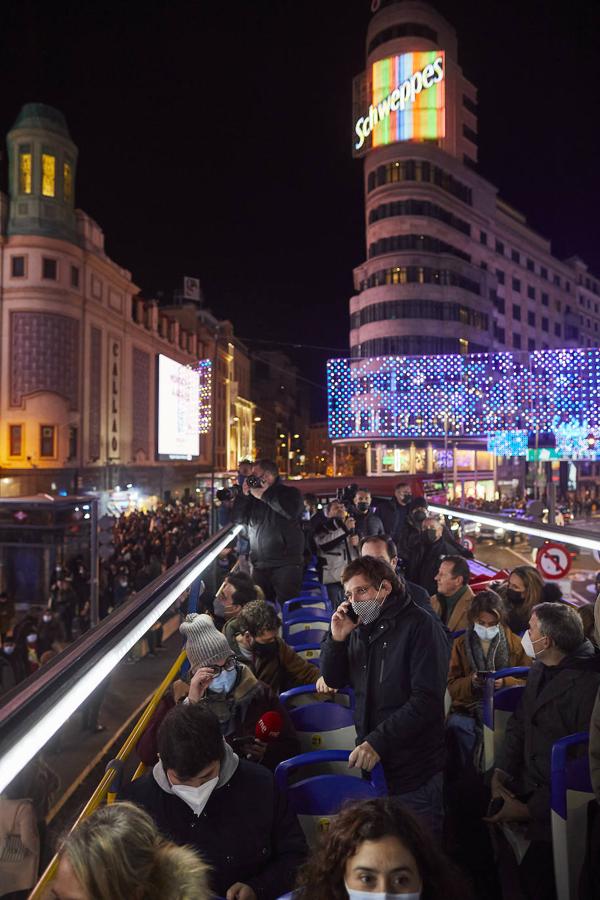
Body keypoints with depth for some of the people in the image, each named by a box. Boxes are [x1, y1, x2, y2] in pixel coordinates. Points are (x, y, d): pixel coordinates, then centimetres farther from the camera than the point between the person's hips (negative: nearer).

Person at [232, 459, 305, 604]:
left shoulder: (290, 493, 3)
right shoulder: (253, 497, 18)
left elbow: (291, 511, -19)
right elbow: (238, 519, 11)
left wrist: (264, 495, -12)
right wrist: (244, 495, -1)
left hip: (286, 564, -5)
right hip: (259, 565, 5)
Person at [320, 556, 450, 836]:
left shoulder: (419, 626, -16)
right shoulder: (361, 629, 5)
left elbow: (427, 700, -22)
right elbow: (334, 680, 10)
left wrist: (378, 741, -26)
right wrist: (337, 639, -7)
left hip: (416, 773, -6)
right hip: (372, 763, 6)